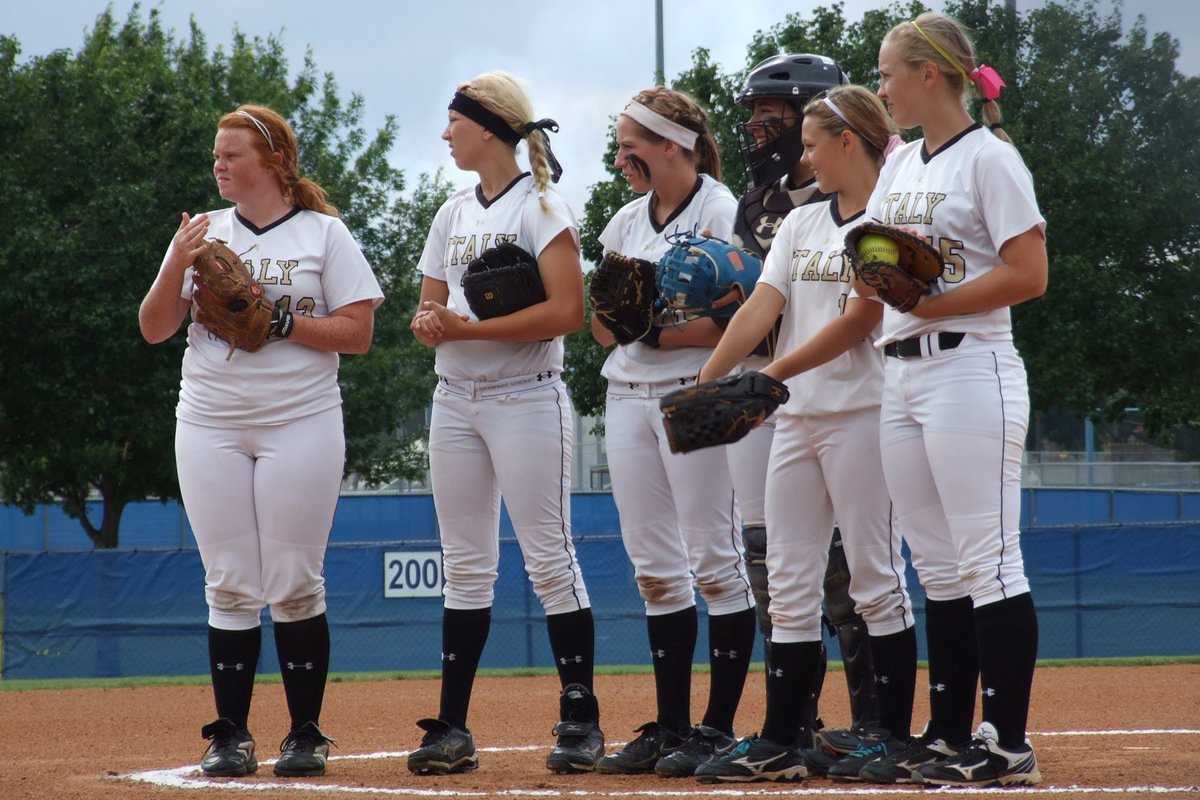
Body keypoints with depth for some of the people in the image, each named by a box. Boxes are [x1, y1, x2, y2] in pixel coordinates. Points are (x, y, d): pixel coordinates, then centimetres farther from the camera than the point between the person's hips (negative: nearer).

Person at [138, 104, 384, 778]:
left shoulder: (323, 234, 3)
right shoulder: (202, 235, 12)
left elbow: (358, 332, -3)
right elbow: (154, 330, 8)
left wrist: (279, 322, -14)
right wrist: (177, 267, -8)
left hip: (301, 424, -3)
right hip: (211, 427, 3)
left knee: (296, 583, -3)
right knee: (230, 586, 1)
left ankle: (307, 734, 5)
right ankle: (231, 737, 5)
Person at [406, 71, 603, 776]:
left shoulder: (541, 207, -8)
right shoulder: (454, 214, 15)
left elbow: (567, 312, -18)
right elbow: (431, 309, 16)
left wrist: (468, 328, -19)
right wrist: (428, 322, -9)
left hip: (526, 397, -7)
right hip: (456, 399, 7)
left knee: (550, 559, -7)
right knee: (466, 566, 7)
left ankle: (581, 720, -2)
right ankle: (453, 728, 7)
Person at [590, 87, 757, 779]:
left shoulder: (721, 213, -7)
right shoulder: (627, 221, 15)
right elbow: (603, 328, 16)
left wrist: (657, 333, -17)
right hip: (629, 400, 8)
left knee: (714, 562, -5)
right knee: (656, 569, 7)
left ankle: (718, 728, -3)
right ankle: (671, 727, 11)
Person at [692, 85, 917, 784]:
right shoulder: (802, 223, 15)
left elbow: (860, 321, -15)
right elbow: (762, 308, 4)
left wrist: (770, 378, -18)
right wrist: (705, 381, -9)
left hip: (862, 413, -8)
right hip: (796, 416, 8)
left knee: (876, 576, -3)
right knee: (789, 585, 5)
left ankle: (896, 734, 3)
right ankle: (780, 744, 7)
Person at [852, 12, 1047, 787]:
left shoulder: (989, 157, -7)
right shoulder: (900, 165, 17)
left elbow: (1028, 275, -14)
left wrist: (930, 304, -17)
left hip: (970, 368, -9)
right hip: (902, 375, 9)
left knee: (988, 562, -8)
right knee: (939, 570, 10)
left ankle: (1010, 745, -7)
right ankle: (950, 737, 14)